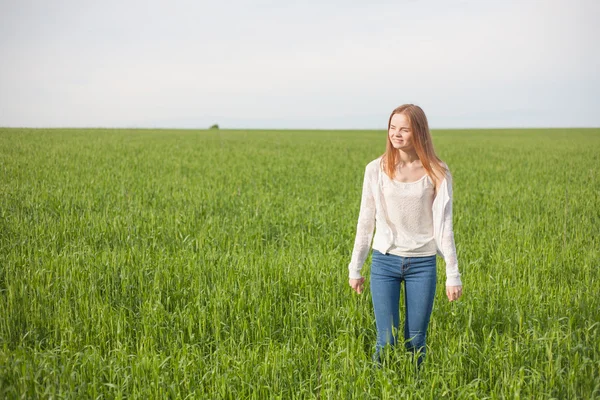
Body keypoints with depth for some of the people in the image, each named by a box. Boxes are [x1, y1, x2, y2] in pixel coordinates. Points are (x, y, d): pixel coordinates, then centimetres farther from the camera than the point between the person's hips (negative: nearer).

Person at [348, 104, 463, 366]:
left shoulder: (436, 173, -3)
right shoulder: (376, 170, -1)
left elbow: (443, 224, -2)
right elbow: (365, 221, 6)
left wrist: (453, 274, -4)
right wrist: (355, 268, 8)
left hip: (423, 263, 0)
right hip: (385, 261, 0)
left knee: (416, 342, 6)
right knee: (386, 341, -3)